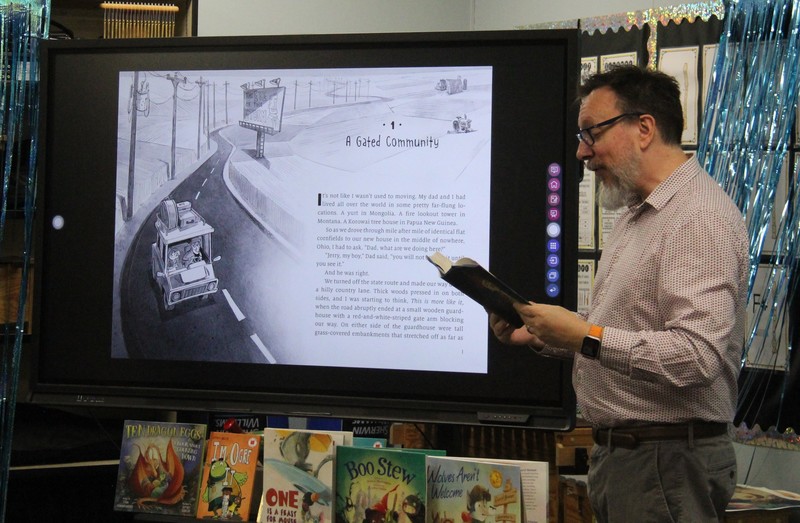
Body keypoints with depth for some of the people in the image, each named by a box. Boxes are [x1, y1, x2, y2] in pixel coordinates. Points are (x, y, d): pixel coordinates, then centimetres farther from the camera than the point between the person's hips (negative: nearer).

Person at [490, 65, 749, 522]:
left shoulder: (702, 217, -17)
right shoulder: (637, 215, 17)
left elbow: (697, 355, -29)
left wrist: (586, 337, -22)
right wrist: (542, 336, 8)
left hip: (668, 465, -10)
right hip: (616, 452, 10)